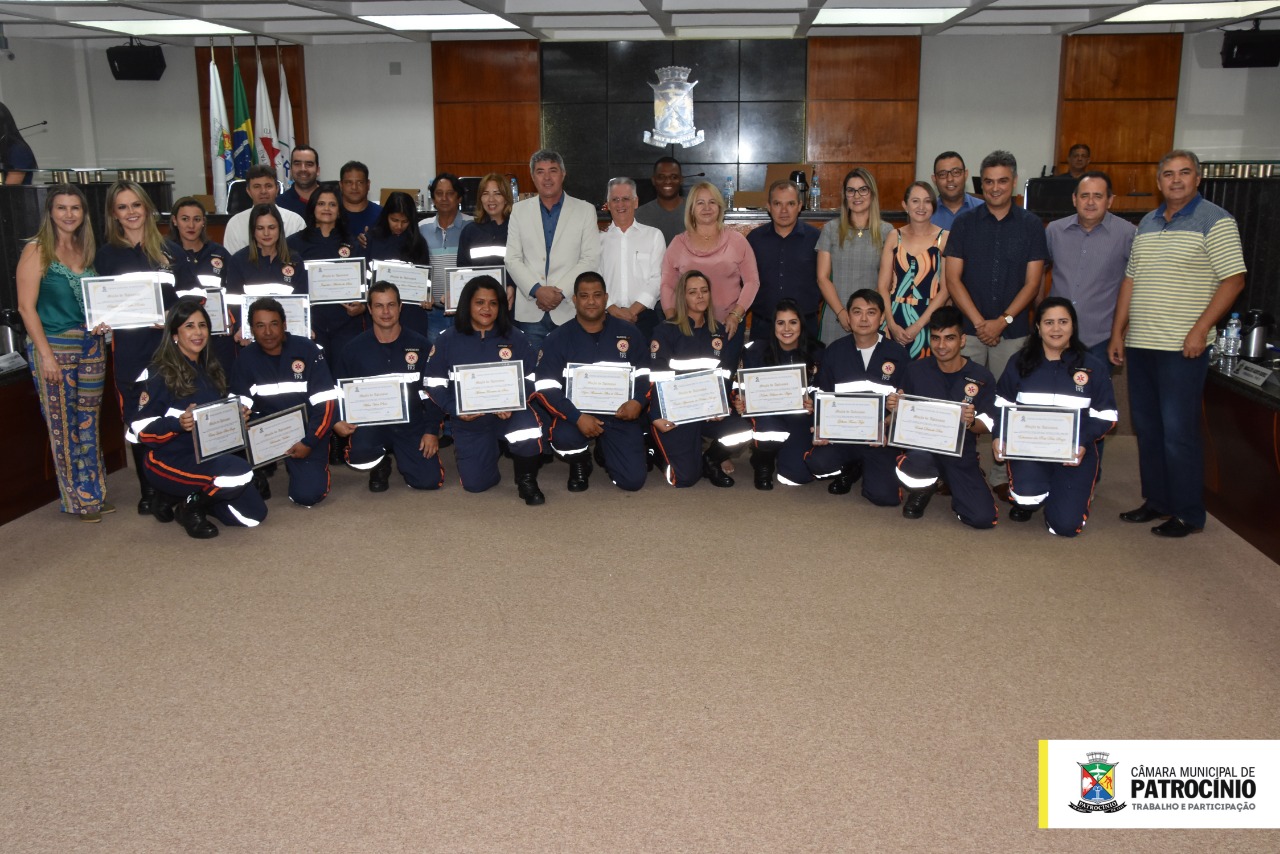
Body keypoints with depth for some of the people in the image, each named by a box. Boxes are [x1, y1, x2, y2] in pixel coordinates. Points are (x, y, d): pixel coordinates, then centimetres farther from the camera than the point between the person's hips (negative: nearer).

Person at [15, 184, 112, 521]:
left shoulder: (85, 249, 10)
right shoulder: (37, 249, -7)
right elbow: (26, 306, -11)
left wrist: (102, 321, -1)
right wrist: (46, 354, -16)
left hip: (90, 345, 5)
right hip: (54, 346, -5)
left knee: (89, 422, 11)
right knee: (64, 426, 3)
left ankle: (95, 492, 21)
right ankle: (77, 500, 14)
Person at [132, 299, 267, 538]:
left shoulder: (209, 369, 12)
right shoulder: (161, 373, -10)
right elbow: (142, 429, -13)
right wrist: (178, 424, -30)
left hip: (208, 455, 8)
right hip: (171, 459, -8)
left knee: (254, 514, -1)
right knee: (241, 472, -32)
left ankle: (183, 497, 16)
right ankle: (189, 506, -5)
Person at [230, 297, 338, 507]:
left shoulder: (307, 350, -12)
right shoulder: (246, 358, -3)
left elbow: (326, 403, -12)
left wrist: (309, 442, -18)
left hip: (307, 430, -2)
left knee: (308, 494, -18)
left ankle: (302, 464, 18)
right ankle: (258, 475, 2)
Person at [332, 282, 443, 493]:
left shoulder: (420, 345, 0)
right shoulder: (355, 348, 0)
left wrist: (432, 430, -7)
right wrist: (337, 421, -13)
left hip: (411, 424, 1)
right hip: (370, 422, -1)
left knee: (430, 480, -14)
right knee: (358, 454, -34)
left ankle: (401, 456, 22)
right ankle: (380, 465, 7)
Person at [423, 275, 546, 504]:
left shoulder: (515, 337, -1)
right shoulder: (447, 339, -1)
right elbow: (434, 383, -2)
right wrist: (455, 410, -18)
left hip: (509, 414, -1)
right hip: (469, 421, 1)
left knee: (529, 428, -36)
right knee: (475, 484, -4)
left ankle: (526, 481, -7)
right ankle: (491, 448, 31)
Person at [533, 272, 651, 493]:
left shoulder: (628, 332, 5)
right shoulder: (558, 338, -2)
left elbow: (645, 373, 11)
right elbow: (546, 388, -9)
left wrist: (638, 401, -12)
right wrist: (577, 417, -23)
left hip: (620, 415, 2)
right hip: (576, 412, -1)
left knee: (633, 480, -12)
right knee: (563, 437, -37)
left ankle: (605, 451, 25)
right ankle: (579, 462, 4)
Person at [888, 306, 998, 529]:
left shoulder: (982, 378, -4)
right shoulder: (915, 370, -2)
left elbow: (986, 426, -1)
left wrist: (971, 422, -24)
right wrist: (894, 407, -15)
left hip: (961, 453, 1)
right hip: (922, 445, 0)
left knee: (984, 518, -15)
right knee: (913, 465, -39)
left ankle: (952, 484, 21)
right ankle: (924, 488, 2)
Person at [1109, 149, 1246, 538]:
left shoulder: (1215, 221, -5)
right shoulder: (1146, 224, 14)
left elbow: (1233, 280, -10)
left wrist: (1200, 329, -16)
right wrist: (1118, 332, 12)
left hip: (1182, 346, -7)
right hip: (1139, 345, 7)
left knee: (1179, 432, -4)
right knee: (1147, 428, 12)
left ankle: (1188, 514, 7)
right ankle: (1156, 501, 25)